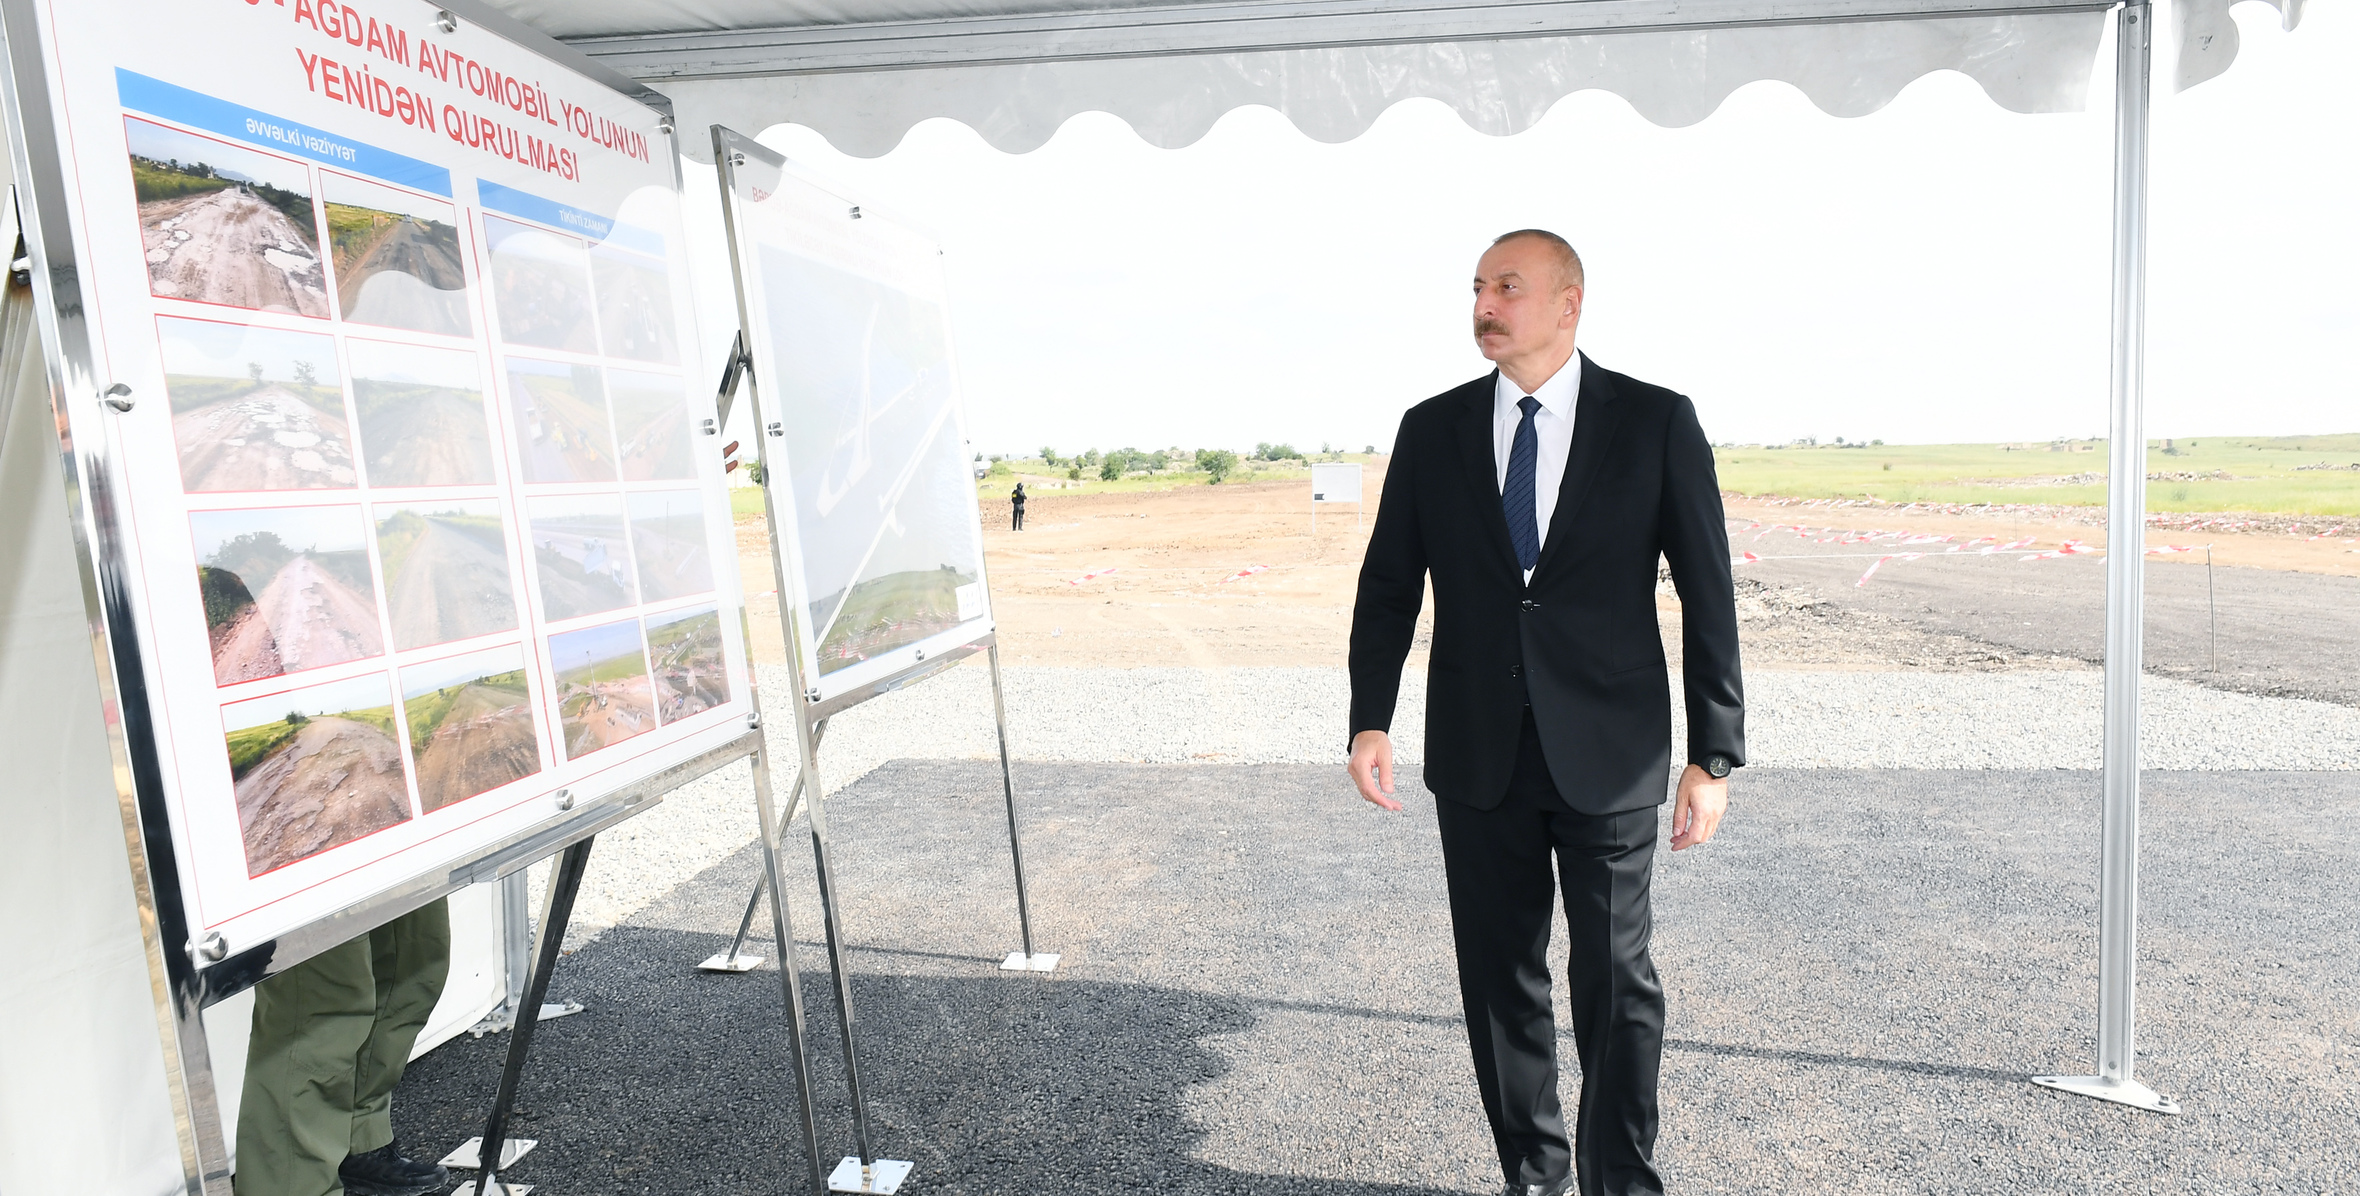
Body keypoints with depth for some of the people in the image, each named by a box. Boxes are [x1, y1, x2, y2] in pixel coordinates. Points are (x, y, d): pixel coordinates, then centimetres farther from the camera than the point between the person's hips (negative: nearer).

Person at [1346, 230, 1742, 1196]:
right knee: (1499, 975, 13)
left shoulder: (1656, 422, -2)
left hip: (1609, 755, -2)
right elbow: (1387, 583, 5)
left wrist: (1714, 755, -4)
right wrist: (1370, 720, -4)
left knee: (1616, 981, 8)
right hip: (1477, 760, 2)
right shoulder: (1432, 430, 4)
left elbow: (1708, 595, -1)